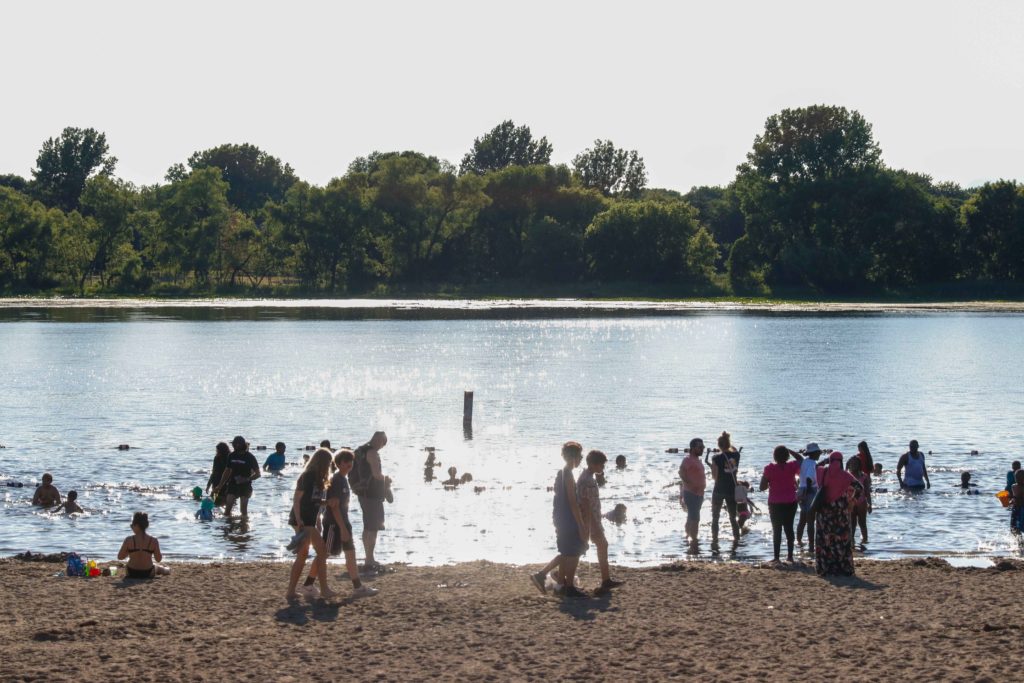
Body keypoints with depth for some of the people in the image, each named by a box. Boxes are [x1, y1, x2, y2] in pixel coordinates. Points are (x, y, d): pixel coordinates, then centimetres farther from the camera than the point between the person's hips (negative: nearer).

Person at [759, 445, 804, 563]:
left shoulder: (770, 469, -12)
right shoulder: (792, 466, -6)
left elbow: (762, 487, -8)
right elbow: (801, 459, 18)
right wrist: (789, 450, 14)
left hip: (775, 504, -2)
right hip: (791, 503, 2)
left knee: (776, 529, 2)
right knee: (789, 528, 13)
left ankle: (776, 557, -1)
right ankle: (790, 555, 15)